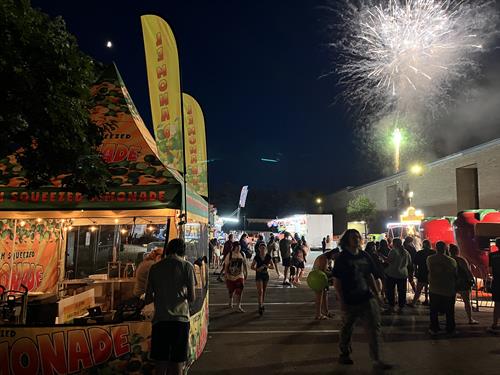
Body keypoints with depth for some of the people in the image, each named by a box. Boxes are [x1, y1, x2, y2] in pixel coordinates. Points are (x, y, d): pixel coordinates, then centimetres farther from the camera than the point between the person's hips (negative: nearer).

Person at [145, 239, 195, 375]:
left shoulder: (155, 268, 8)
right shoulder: (186, 266, -1)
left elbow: (148, 299, 8)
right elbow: (191, 297, -3)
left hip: (160, 320, 3)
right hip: (180, 319, -2)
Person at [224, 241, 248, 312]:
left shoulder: (242, 254, -1)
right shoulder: (229, 255, -10)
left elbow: (244, 264, 11)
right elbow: (226, 265, -7)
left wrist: (246, 272, 14)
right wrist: (226, 274, -11)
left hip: (240, 276, 1)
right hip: (230, 276, -1)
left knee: (239, 292, -6)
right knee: (231, 291, 14)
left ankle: (239, 306, 2)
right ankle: (230, 302, 41)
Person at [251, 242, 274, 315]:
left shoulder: (268, 256, -6)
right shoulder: (256, 257, -11)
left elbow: (272, 266, 1)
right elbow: (252, 266, -5)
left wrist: (267, 266, -19)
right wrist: (257, 269, -22)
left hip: (265, 274, 3)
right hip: (258, 275, -3)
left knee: (264, 291, 15)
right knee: (260, 291, -12)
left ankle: (262, 304, 32)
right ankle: (260, 307, -11)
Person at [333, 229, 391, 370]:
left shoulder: (364, 256, 5)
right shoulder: (342, 258, -10)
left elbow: (370, 276, 13)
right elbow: (336, 281, -10)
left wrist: (377, 294, 9)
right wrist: (341, 301, -14)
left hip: (367, 298, 4)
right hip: (350, 301, -4)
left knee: (374, 328, 1)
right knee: (347, 329, 13)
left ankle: (377, 360, 10)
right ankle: (344, 354, 35)